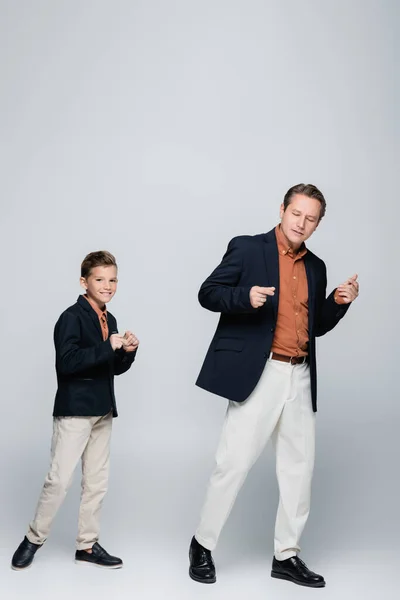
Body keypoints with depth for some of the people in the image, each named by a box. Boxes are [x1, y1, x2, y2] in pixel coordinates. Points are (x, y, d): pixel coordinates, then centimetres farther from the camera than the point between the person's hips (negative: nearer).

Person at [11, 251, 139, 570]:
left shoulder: (110, 320, 12)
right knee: (60, 479, -6)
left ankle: (87, 545, 20)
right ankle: (34, 539, 12)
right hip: (74, 410, -7)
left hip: (103, 411, 8)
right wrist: (107, 347, -26)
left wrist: (128, 352, -1)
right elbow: (67, 362, -24)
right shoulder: (72, 317, -11)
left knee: (97, 481, 10)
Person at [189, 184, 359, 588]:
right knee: (234, 462, -4)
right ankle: (203, 545, 15)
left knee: (300, 466, 9)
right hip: (257, 373, -6)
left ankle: (287, 555, 22)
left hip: (300, 377, 6)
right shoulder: (247, 248, 0)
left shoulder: (315, 267, 16)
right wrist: (246, 297, -21)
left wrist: (339, 302, 1)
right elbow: (208, 293, -3)